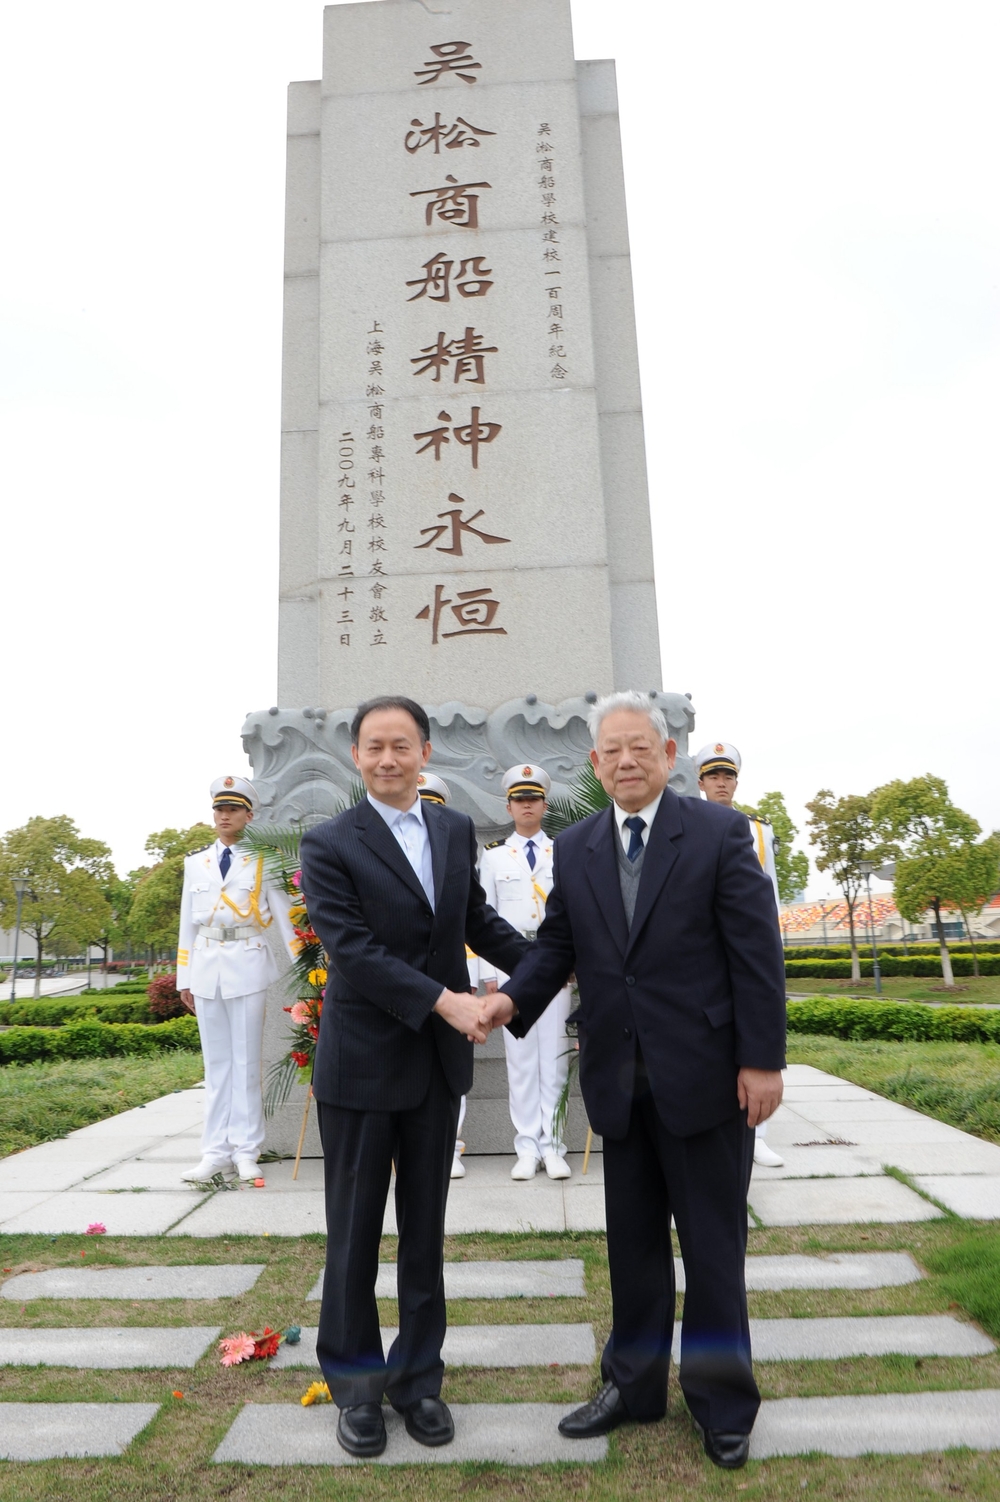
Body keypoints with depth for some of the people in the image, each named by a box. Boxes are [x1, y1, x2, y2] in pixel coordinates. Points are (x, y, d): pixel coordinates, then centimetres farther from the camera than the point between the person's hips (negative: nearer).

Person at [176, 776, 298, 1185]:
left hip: (247, 966, -3)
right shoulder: (195, 862, 12)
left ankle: (246, 1151, 11)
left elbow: (285, 916, -2)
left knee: (246, 1060, 2)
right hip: (206, 967, 3)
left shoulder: (263, 860, 1)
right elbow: (187, 922, 13)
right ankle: (216, 1152, 15)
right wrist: (184, 979, 11)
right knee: (216, 1062, 9)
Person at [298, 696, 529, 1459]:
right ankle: (356, 1383, 32)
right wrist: (446, 1001, -25)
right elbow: (353, 949, -19)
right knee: (355, 1231, 12)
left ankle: (418, 1376, 34)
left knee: (425, 1229, 16)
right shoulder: (329, 844, -10)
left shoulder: (456, 828, 5)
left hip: (439, 1059, 4)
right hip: (361, 1061, -4)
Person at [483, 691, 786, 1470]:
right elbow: (557, 943, 5)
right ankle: (634, 1384, 37)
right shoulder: (574, 847, 5)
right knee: (632, 1239, 17)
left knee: (713, 1242, 12)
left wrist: (763, 1060, -11)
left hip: (704, 1074, -3)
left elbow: (756, 950, -8)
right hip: (617, 1078, 4)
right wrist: (515, 998, -14)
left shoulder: (719, 831, -7)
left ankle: (723, 1401, 34)